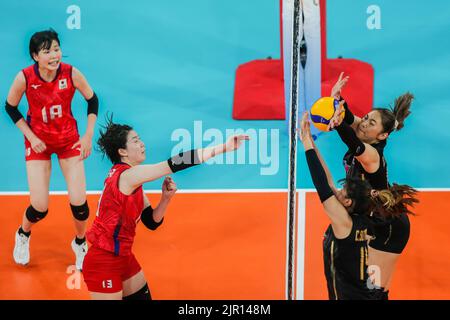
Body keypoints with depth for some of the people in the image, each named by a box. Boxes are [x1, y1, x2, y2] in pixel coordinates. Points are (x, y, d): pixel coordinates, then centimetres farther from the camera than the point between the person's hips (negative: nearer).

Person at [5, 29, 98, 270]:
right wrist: (30, 137, -10)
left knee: (79, 202, -6)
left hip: (69, 139, 1)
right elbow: (10, 107, -4)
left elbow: (92, 100, -3)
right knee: (39, 207, -6)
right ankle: (23, 235, 31)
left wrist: (88, 136, -5)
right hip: (38, 141, -1)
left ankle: (80, 243, 26)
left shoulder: (71, 73, -20)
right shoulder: (24, 77, -22)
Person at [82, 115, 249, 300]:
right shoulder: (126, 175, -21)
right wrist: (224, 147, -28)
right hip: (104, 263, -9)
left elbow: (151, 222, 9)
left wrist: (166, 198, -9)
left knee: (143, 296, 15)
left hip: (123, 258, 9)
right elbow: (175, 164, -28)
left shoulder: (133, 182, 8)